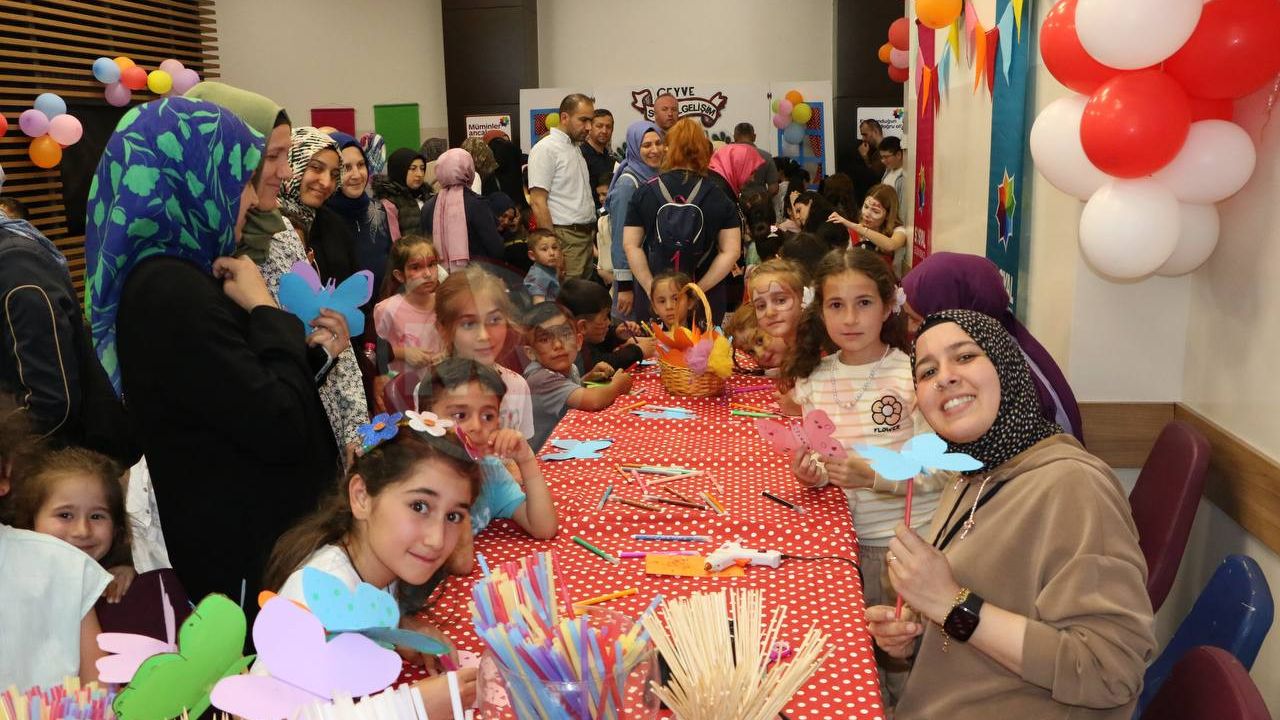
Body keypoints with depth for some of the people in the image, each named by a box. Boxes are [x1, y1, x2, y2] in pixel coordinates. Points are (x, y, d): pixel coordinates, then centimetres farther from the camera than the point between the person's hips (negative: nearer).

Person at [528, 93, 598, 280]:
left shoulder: (575, 150, 19)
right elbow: (538, 203, -16)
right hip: (565, 237, -9)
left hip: (586, 235, 9)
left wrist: (591, 234, 15)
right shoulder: (546, 149, -10)